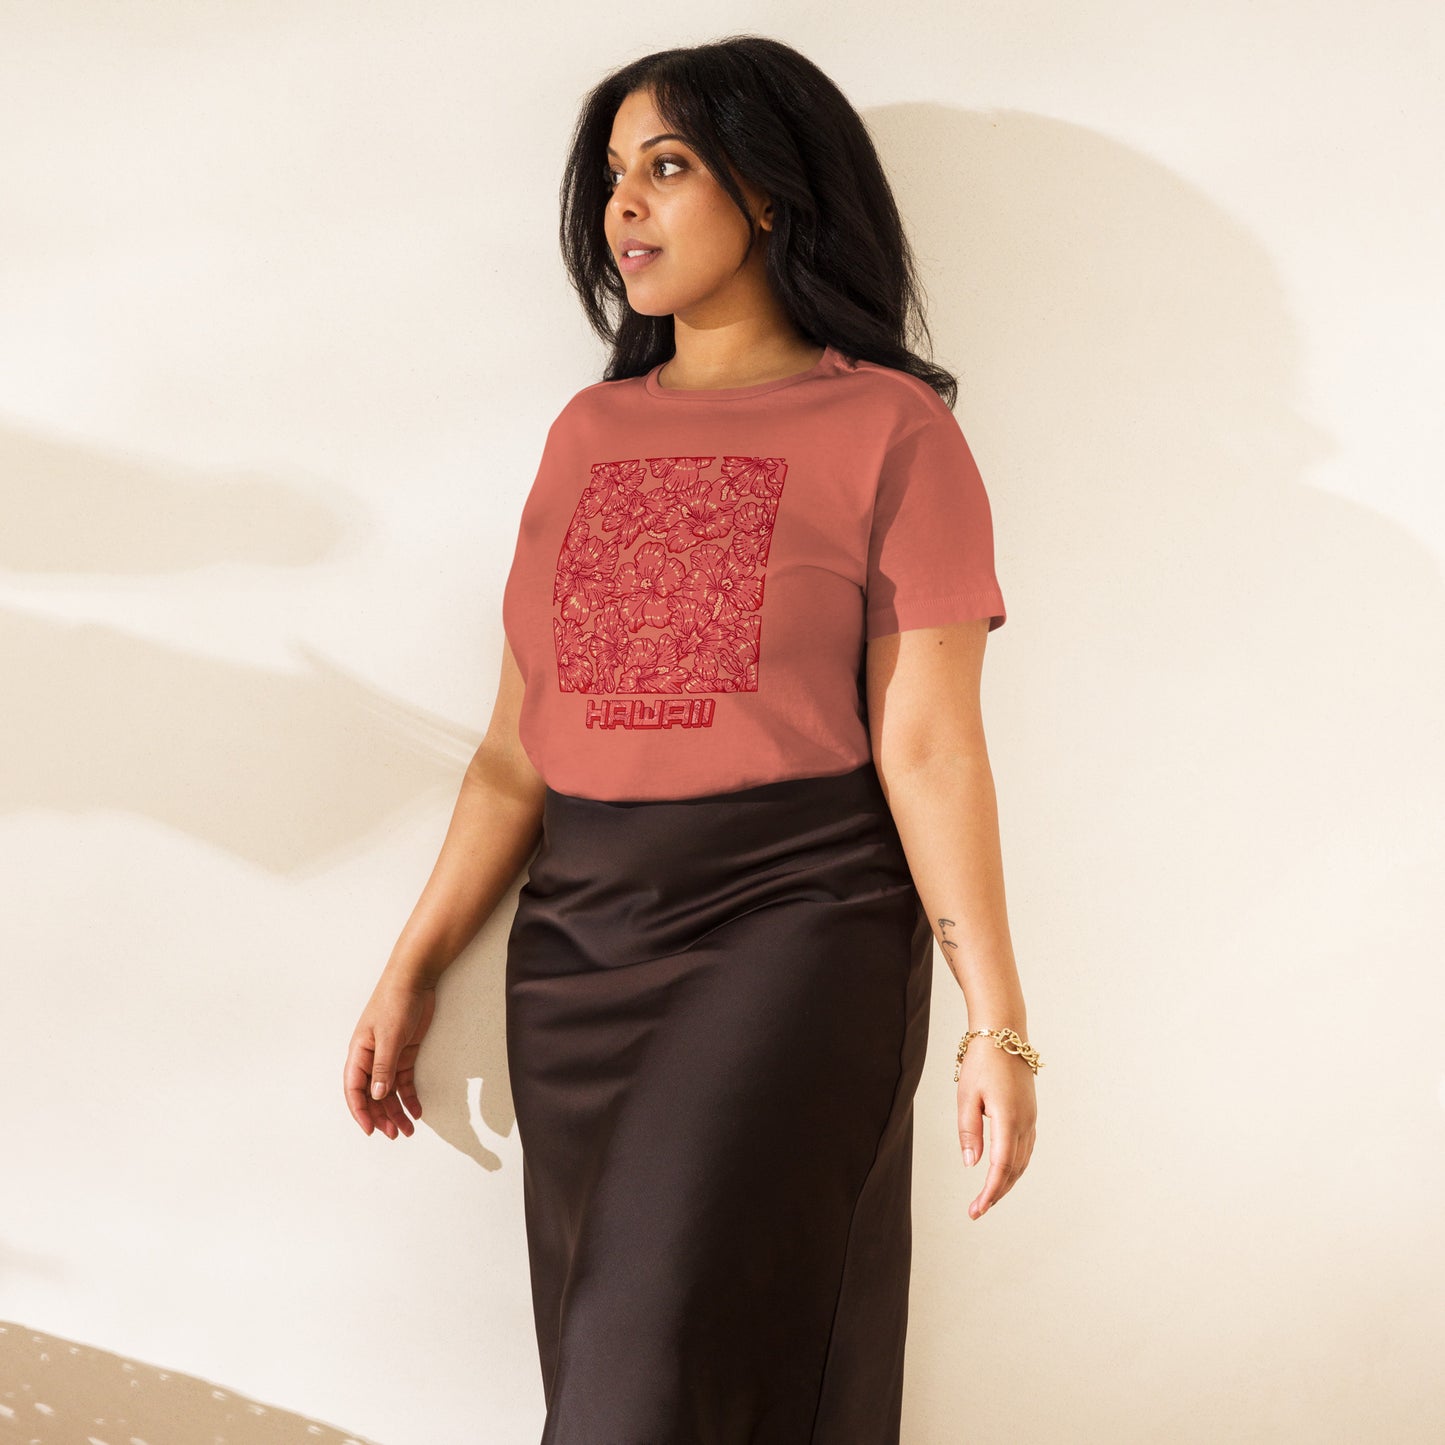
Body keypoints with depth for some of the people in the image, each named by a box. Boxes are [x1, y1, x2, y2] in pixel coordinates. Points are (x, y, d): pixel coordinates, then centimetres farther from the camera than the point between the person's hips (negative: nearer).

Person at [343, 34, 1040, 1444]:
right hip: (578, 941, 5)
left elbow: (926, 746, -7)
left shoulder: (888, 428, -3)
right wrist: (413, 969, 11)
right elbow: (519, 743, 13)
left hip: (792, 922, -5)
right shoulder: (589, 430, 12)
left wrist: (996, 1021, -11)